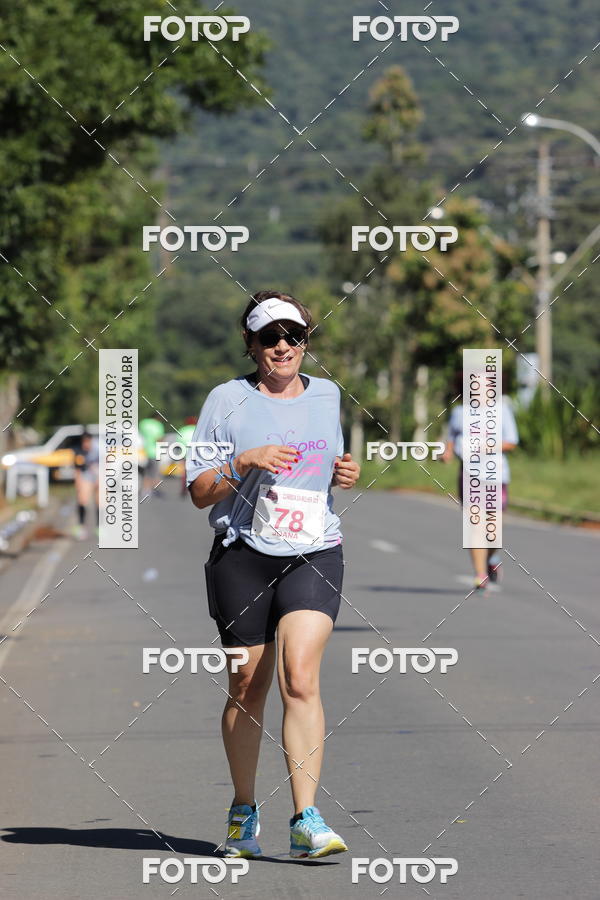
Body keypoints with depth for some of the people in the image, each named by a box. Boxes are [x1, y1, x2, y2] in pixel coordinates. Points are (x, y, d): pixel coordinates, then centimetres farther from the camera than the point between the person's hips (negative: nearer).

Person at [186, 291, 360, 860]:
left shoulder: (326, 395, 11)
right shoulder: (227, 400, 0)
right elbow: (199, 492, 0)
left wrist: (342, 475, 4)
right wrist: (244, 463, -17)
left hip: (313, 554, 1)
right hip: (243, 556, -1)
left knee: (300, 679, -16)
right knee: (247, 689, 6)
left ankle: (306, 820, -19)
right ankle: (243, 810, 25)